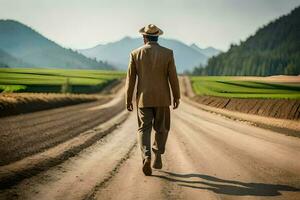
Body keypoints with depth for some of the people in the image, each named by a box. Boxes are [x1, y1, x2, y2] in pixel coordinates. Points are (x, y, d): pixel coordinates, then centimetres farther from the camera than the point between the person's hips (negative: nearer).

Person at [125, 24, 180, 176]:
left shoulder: (135, 54, -4)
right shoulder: (168, 53, -5)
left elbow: (130, 79, -3)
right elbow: (173, 77, -5)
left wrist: (128, 100, 5)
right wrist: (176, 97, 6)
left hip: (144, 98, 0)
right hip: (162, 98, 0)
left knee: (144, 130, 6)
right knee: (161, 129, 17)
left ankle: (146, 157, -17)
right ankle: (157, 157, 10)